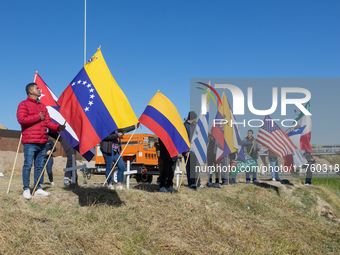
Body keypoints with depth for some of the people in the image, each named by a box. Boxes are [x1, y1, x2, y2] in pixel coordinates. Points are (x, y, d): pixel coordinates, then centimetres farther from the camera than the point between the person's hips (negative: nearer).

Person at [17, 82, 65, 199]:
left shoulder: (42, 106, 21)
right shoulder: (24, 104, 0)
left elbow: (48, 122, 16)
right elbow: (21, 119, -15)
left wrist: (58, 127, -2)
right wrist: (38, 117, -11)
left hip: (42, 142, 7)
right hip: (30, 142, -7)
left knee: (39, 166, 9)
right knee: (28, 165, -5)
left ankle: (38, 188, 15)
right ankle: (26, 189, 2)